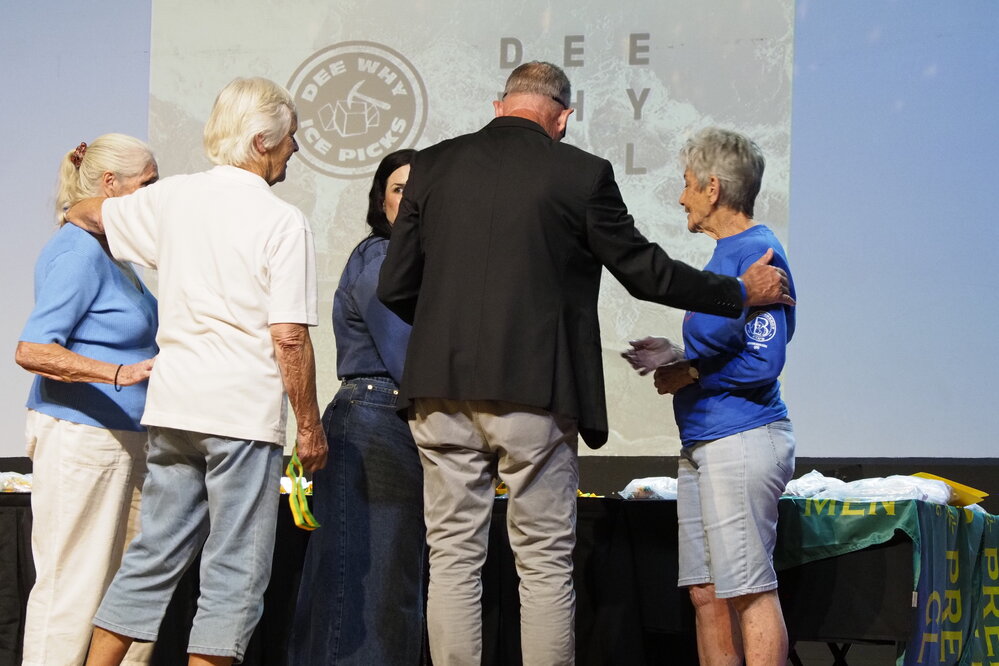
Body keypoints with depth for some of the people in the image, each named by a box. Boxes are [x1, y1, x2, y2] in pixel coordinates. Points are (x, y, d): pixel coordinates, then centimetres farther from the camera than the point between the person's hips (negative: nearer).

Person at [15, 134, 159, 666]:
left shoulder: (111, 253, 17)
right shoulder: (78, 253, -14)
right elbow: (32, 351, -23)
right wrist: (121, 373, -31)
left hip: (122, 440, 10)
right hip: (80, 438, -10)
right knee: (72, 587, -7)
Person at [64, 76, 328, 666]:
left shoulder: (172, 198, 9)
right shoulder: (283, 222, -9)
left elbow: (87, 214, 27)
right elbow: (289, 337, -13)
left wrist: (76, 210, 51)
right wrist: (310, 423, -5)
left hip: (173, 404, 6)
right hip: (246, 412, -6)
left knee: (155, 553, 13)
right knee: (236, 570, 0)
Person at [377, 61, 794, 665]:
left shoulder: (433, 166, 6)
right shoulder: (582, 174, -3)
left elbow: (395, 287, 8)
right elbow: (646, 271, 4)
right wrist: (742, 293, 18)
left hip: (444, 391, 3)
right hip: (534, 391, -3)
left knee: (453, 559, 8)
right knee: (545, 563, 5)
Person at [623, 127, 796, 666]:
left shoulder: (757, 253, -11)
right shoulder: (724, 254, 19)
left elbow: (762, 362, -19)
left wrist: (689, 373, -10)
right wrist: (678, 356, 10)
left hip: (742, 441, -10)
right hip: (702, 444, 10)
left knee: (749, 590, -8)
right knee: (706, 592, 9)